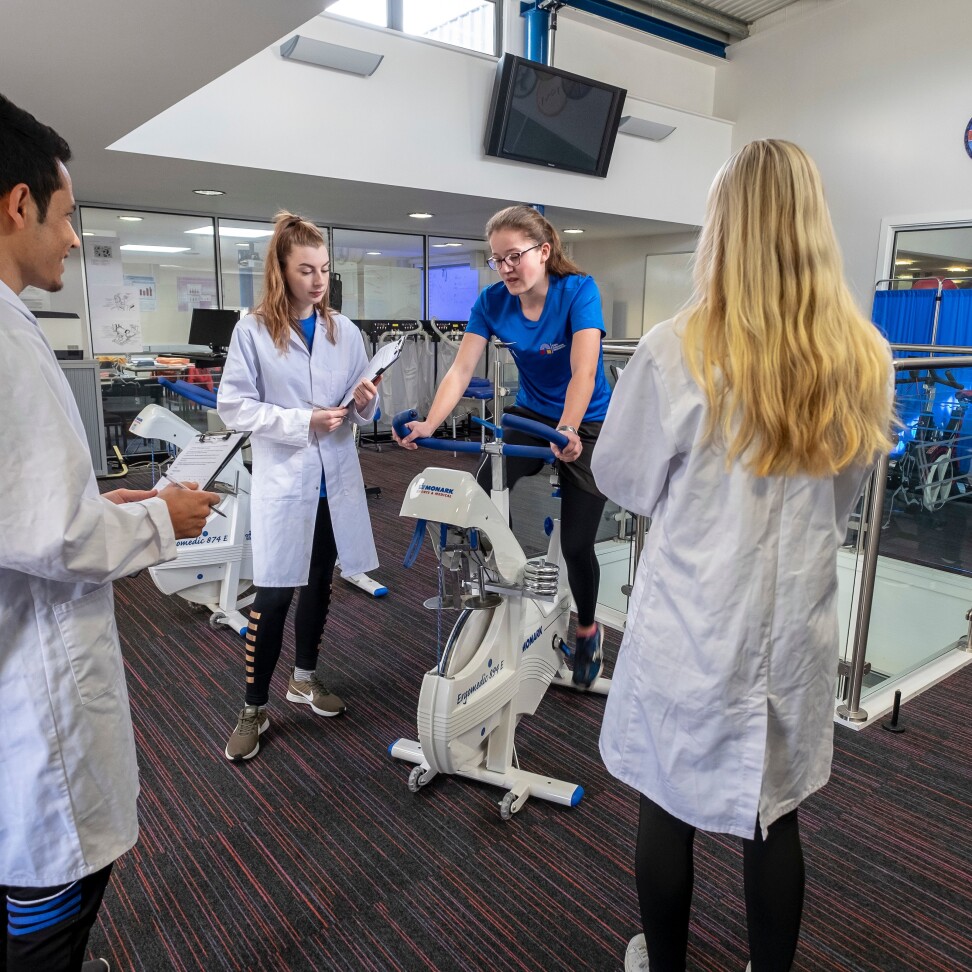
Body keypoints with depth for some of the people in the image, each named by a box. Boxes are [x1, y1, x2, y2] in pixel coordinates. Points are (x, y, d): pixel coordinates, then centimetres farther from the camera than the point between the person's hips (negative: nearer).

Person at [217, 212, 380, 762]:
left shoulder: (345, 332, 4)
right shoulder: (253, 331, -6)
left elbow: (361, 414, 8)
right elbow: (234, 407, -9)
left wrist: (365, 402, -15)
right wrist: (303, 421, -19)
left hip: (336, 478, 4)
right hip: (283, 480, -4)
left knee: (320, 584, 16)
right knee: (275, 594, -1)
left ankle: (305, 677, 36)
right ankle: (254, 709, 15)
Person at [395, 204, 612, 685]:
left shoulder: (578, 290, -21)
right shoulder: (493, 302, -10)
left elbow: (583, 370, -33)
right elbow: (461, 369, -17)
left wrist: (567, 432, -49)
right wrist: (429, 424, -33)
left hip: (586, 424, -3)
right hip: (531, 415, 4)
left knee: (576, 544, -3)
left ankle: (587, 630, 26)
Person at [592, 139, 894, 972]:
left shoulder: (677, 351, -16)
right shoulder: (864, 357, -5)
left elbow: (621, 480, -3)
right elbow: (845, 493, 9)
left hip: (690, 625, -3)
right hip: (797, 621, 3)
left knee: (671, 806, 17)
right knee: (775, 814, 20)